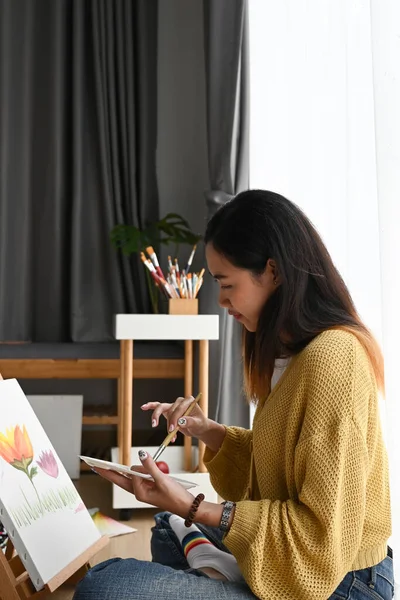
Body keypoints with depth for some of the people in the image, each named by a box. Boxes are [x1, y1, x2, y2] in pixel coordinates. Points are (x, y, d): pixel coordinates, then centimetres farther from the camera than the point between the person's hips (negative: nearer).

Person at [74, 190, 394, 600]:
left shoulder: (331, 355, -20)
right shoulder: (295, 351, 9)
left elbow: (323, 534, -20)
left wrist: (194, 509, -20)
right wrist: (208, 432, 4)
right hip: (289, 550, 10)